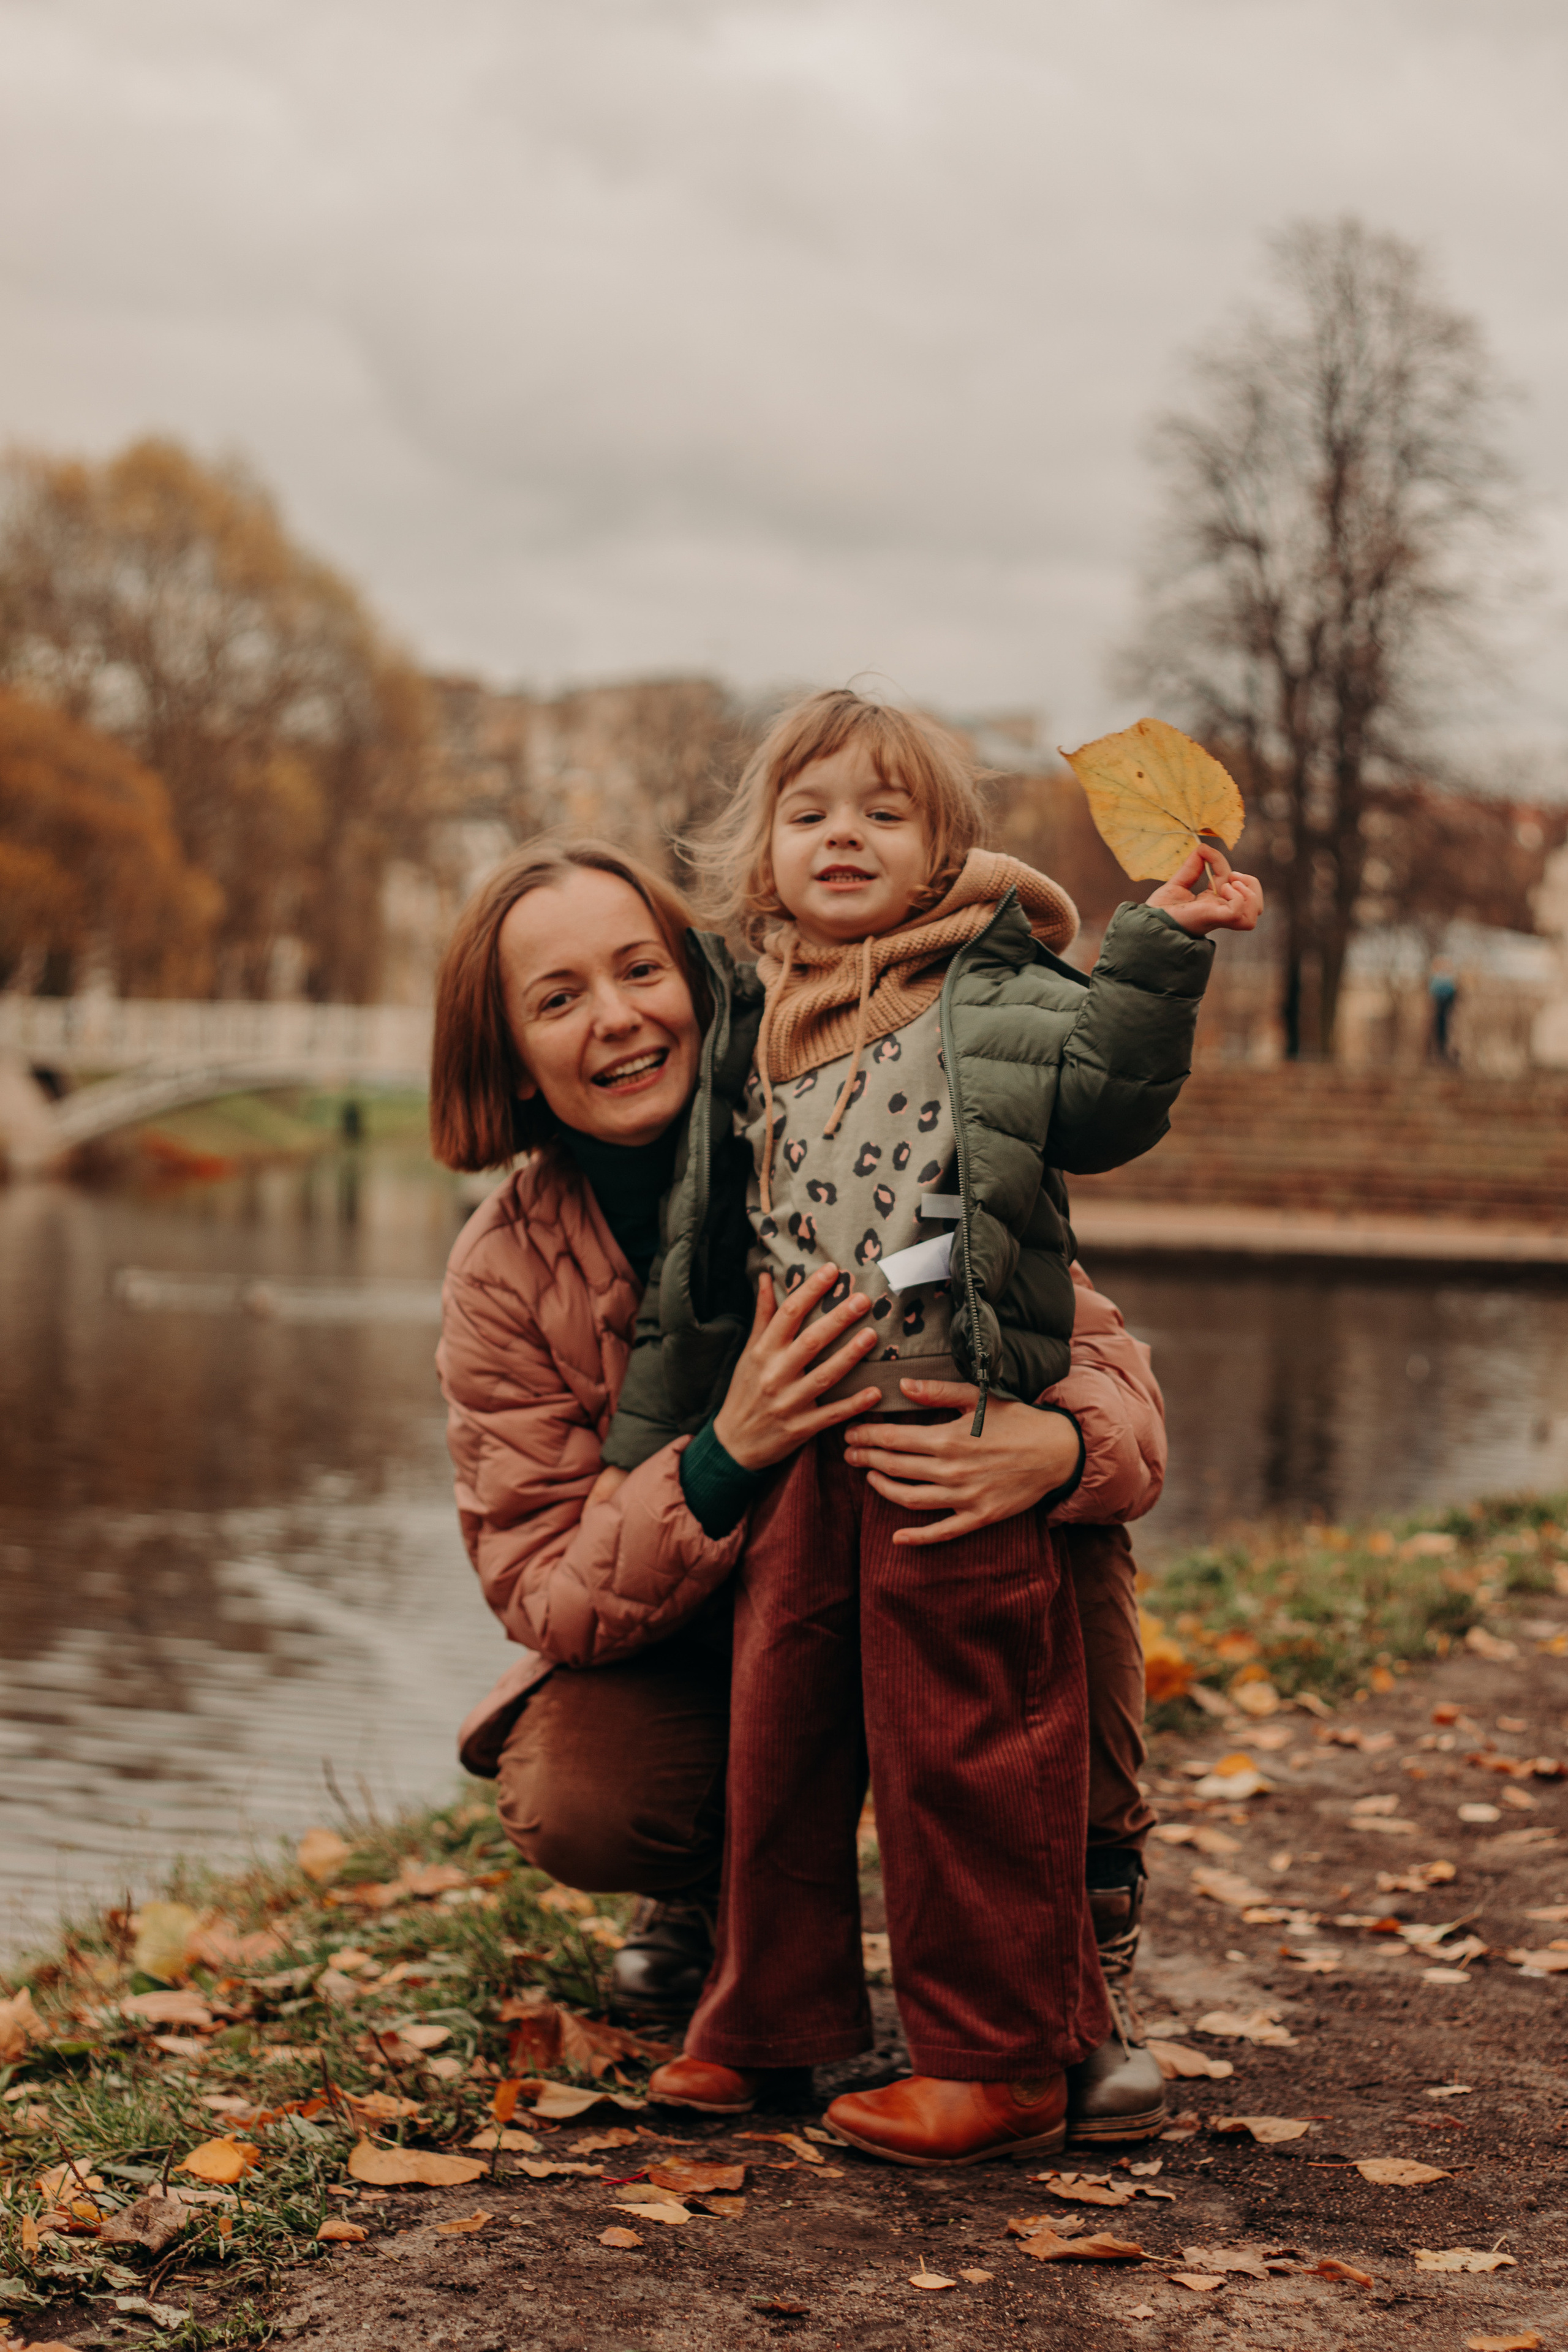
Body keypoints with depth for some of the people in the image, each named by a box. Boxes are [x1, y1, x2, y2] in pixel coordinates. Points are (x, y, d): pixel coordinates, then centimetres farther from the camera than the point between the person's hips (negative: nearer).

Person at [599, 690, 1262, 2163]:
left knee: (960, 1751, -1)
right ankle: (771, 2014, 31)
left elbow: (1107, 1105, -15)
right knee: (778, 1728, 13)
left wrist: (1158, 954, -25)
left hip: (962, 1449, -5)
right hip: (802, 1451, 6)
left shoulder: (994, 1005, 0)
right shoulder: (751, 1042, 14)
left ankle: (997, 2057, 12)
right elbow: (712, 1253, 19)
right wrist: (682, 1447, 21)